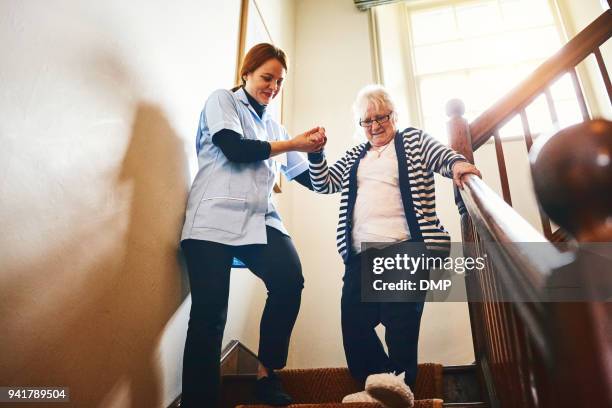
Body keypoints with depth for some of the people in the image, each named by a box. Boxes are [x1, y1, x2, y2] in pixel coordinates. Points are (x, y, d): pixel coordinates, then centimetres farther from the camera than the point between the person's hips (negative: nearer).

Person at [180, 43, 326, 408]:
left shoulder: (273, 126, 25)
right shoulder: (222, 100, 12)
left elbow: (311, 180, 24)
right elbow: (234, 149, -8)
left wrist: (315, 149, 7)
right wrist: (293, 144, -2)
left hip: (260, 220, 4)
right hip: (215, 219, -4)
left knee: (291, 279, -21)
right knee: (209, 315, -10)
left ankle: (267, 374, -3)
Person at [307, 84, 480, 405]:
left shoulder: (413, 140, 12)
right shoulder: (355, 156, 24)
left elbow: (443, 155, -1)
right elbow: (324, 184, 21)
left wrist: (457, 163, -24)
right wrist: (315, 153, 5)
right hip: (361, 255, 5)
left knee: (401, 331, -6)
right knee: (354, 328, 1)